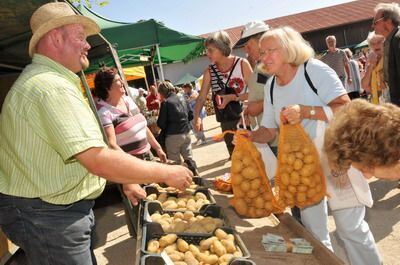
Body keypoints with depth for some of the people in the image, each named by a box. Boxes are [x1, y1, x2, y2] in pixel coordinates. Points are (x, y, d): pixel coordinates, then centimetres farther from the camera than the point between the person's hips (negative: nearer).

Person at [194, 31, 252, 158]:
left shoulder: (242, 64, -10)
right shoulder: (209, 71, -1)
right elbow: (201, 97, -3)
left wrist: (232, 97, -20)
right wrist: (197, 117, -18)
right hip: (226, 122, 3)